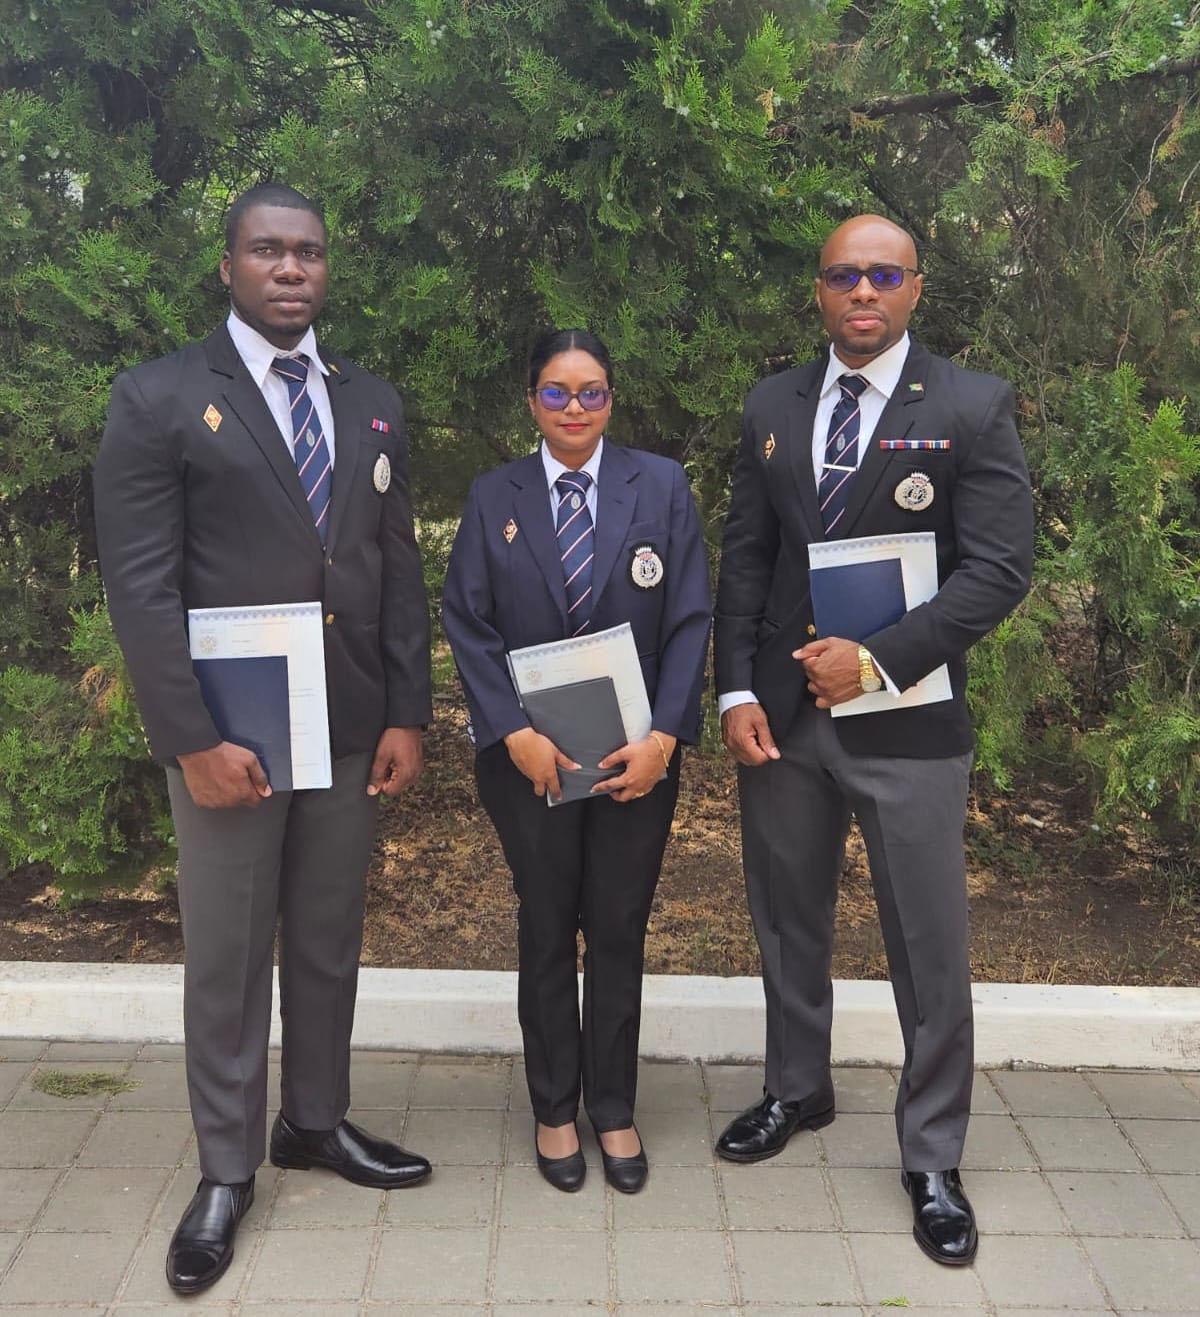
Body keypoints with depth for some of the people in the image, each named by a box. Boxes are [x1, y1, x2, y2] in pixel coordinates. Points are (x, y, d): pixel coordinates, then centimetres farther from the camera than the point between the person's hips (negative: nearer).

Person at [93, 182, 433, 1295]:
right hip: (227, 730, -4)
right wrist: (194, 739, -16)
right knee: (226, 956, 7)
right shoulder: (158, 398, -4)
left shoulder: (373, 404, 11)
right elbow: (140, 586, -10)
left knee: (329, 944, 15)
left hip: (350, 729, 4)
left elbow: (399, 569, 10)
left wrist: (407, 714, 3)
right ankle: (225, 1169, 24)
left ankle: (316, 1121, 34)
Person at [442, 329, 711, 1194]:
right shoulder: (494, 498, 2)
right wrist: (515, 733, -13)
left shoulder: (662, 486, -1)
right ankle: (555, 1109, 28)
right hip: (530, 755, 0)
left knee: (620, 931, 10)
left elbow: (691, 619, -4)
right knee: (547, 931, 11)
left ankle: (614, 1110, 28)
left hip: (637, 755, 0)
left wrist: (663, 736, -13)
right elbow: (468, 625, -1)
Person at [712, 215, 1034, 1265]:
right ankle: (797, 1090, 40)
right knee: (788, 924, 18)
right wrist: (737, 691, -2)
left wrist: (878, 661, -18)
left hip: (907, 723, -3)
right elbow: (744, 560, 8)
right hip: (780, 715, 4)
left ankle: (933, 1159, 22)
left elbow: (1000, 569, -10)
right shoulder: (772, 408, 8)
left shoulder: (973, 408, -4)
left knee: (930, 951, 4)